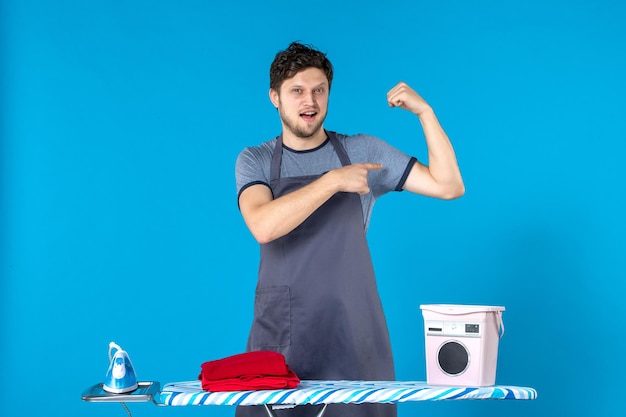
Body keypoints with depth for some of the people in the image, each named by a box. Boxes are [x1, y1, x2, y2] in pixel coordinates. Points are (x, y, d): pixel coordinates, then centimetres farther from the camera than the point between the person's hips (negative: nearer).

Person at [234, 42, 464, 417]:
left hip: (354, 339, 1)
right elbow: (263, 226, -17)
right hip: (281, 341, 0)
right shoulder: (255, 161, 3)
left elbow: (449, 187, 0)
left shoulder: (364, 152, 5)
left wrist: (425, 112, -7)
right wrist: (333, 180, -19)